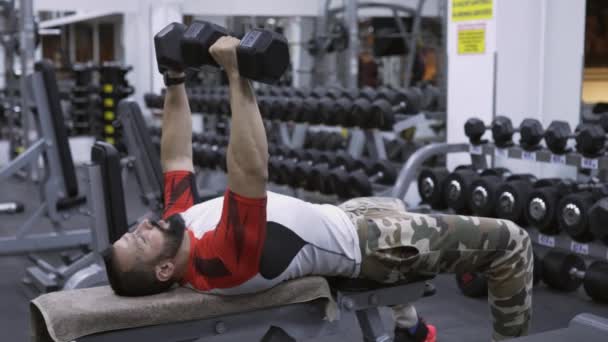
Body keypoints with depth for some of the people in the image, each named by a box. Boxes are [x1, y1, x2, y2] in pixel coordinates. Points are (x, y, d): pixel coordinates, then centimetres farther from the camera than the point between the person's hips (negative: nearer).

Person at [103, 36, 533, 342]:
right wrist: (237, 75, -52)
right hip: (365, 244, -9)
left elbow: (177, 158, -1)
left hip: (338, 220, 9)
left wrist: (174, 80, -7)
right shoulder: (219, 261, -38)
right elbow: (252, 172, -51)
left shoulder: (179, 223, -12)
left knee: (393, 205, 41)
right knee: (509, 241, -4)